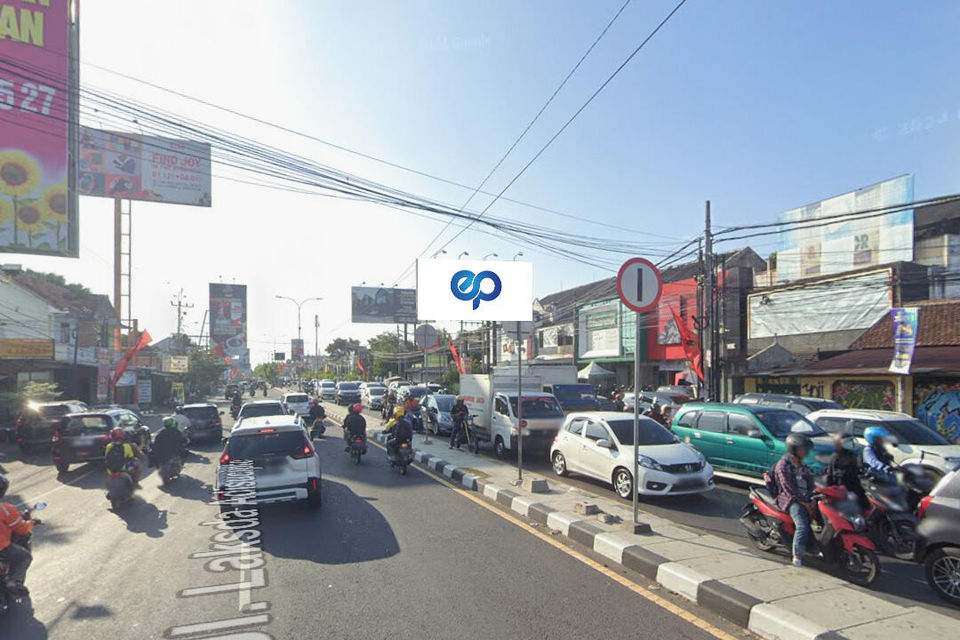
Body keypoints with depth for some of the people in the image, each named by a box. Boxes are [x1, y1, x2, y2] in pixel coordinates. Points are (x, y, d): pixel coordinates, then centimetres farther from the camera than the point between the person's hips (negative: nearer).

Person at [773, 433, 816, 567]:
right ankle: (797, 556, -14)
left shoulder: (801, 464, 15)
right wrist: (805, 504, -18)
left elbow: (810, 483, 14)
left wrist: (812, 500, -3)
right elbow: (789, 490, -17)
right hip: (790, 500, -9)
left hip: (805, 498, 9)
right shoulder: (783, 465, -12)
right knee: (803, 527, -26)